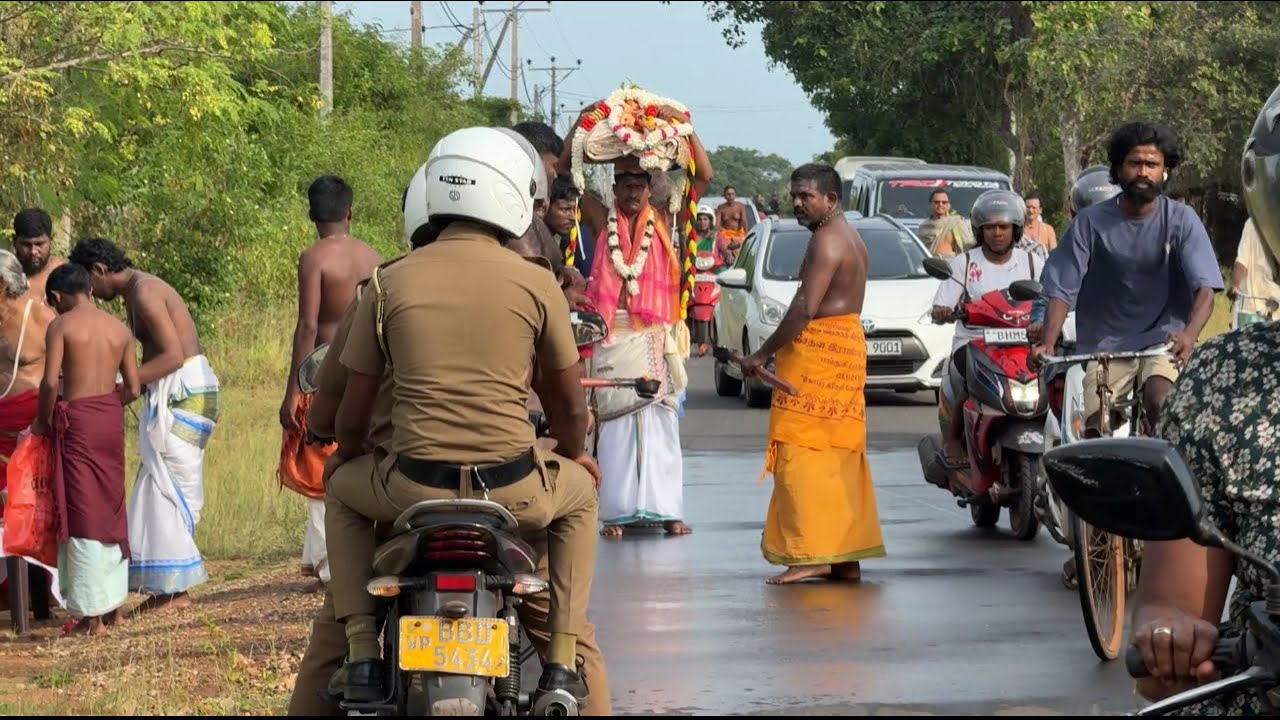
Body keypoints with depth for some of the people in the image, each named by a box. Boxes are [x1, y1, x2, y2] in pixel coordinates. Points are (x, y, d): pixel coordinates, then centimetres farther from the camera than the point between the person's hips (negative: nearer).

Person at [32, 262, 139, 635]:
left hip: (76, 419, -5)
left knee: (83, 515, -1)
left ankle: (92, 616, 0)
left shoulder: (61, 326, -7)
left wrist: (43, 420, 0)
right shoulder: (119, 329, 8)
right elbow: (132, 388, 7)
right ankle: (113, 606, 22)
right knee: (110, 510, 16)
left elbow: (51, 382, -15)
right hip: (111, 418, 5)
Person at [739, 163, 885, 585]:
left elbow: (805, 308, -21)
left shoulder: (826, 241, -14)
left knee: (803, 454, -11)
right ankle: (846, 557, 12)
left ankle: (812, 554, -16)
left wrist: (764, 353, -16)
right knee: (840, 455, 11)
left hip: (819, 347, -11)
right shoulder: (850, 239, 19)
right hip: (848, 342, 11)